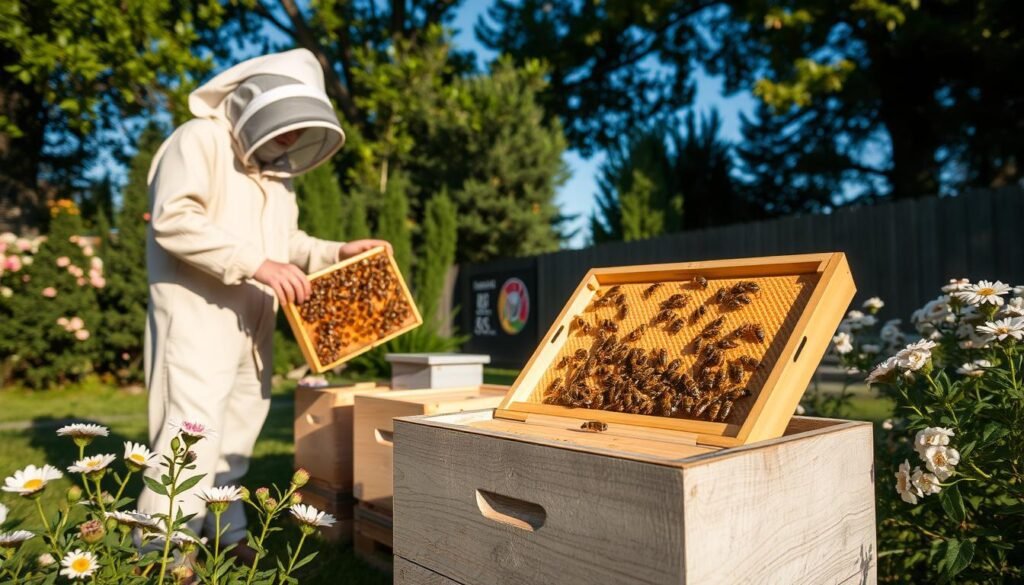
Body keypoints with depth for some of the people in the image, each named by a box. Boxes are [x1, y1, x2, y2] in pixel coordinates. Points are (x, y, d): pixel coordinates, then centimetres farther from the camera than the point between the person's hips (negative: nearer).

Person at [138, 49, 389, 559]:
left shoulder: (279, 170, 18)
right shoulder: (200, 140, -7)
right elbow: (172, 218, -21)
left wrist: (338, 253, 5)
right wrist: (255, 264, -28)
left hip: (252, 316, 8)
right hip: (198, 311, -8)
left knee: (239, 424, 11)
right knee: (193, 428, -11)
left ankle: (224, 535, 23)